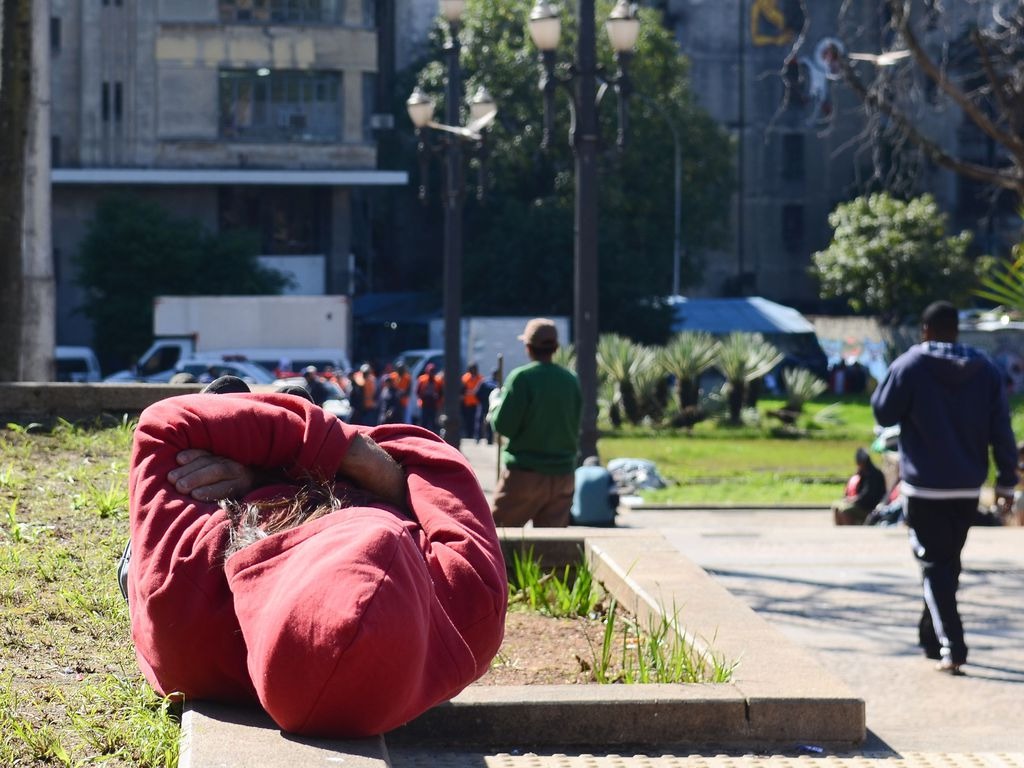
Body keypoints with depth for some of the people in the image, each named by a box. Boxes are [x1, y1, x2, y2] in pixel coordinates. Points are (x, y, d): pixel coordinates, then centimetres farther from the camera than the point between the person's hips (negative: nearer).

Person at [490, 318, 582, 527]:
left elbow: (503, 425, -11)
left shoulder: (522, 377, -11)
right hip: (562, 475, 5)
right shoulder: (571, 380, 6)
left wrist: (496, 402, 7)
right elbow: (576, 427, 13)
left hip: (525, 473, -5)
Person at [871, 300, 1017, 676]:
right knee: (949, 562, 19)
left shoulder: (909, 366, -10)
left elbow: (883, 413, -2)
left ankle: (951, 647, -16)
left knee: (935, 564, -3)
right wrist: (1006, 480, 7)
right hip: (968, 487, 4)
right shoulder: (986, 371, 2)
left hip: (925, 486, -4)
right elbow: (1002, 431, 2)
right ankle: (931, 635, 31)